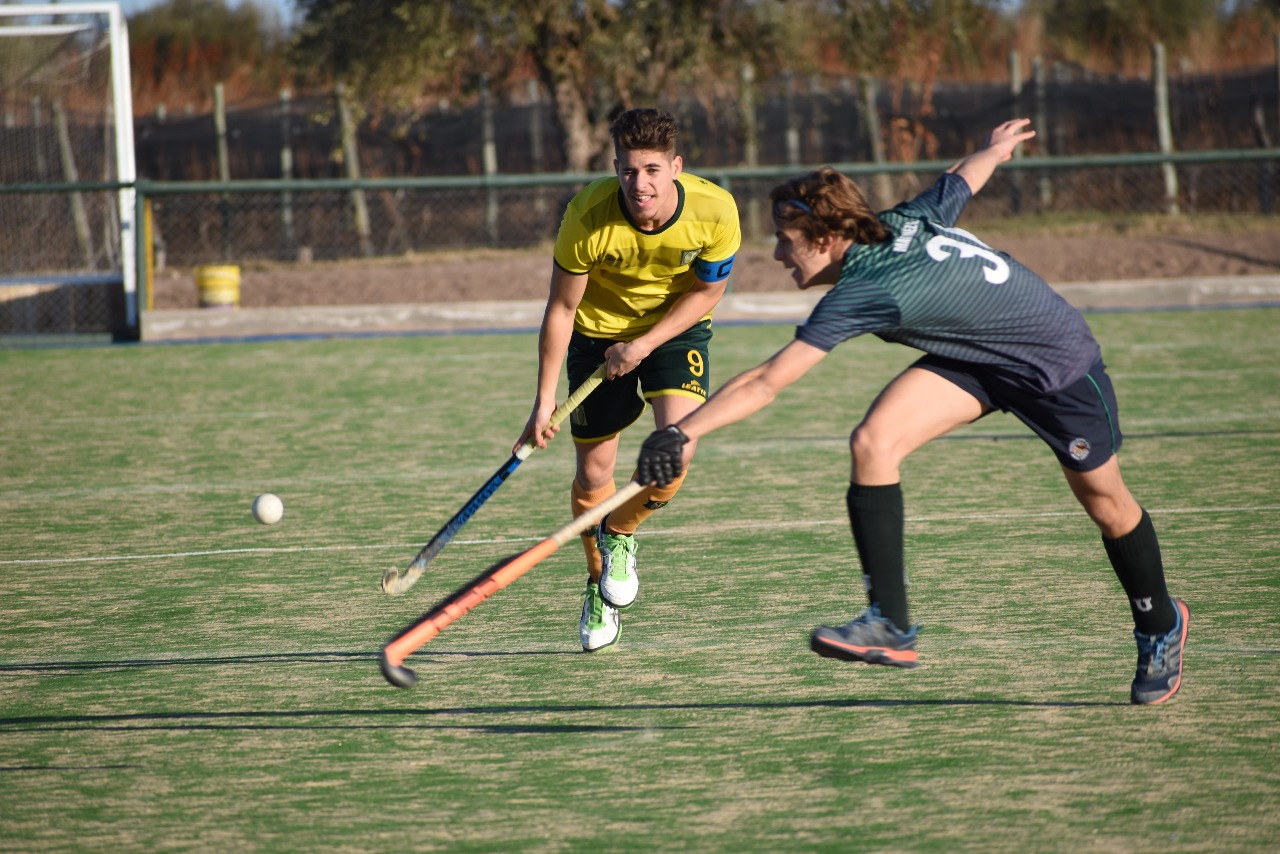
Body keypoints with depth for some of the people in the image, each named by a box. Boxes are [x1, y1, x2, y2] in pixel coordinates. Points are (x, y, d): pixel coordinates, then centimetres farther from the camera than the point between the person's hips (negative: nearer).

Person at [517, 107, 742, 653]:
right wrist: (545, 400, -14)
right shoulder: (588, 218, -30)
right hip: (599, 330, 0)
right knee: (593, 475, 2)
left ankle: (621, 533, 8)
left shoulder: (715, 211, -28)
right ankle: (600, 588, 29)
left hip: (676, 326, 0)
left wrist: (643, 345, -18)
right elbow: (561, 308, -16)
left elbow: (707, 291, -10)